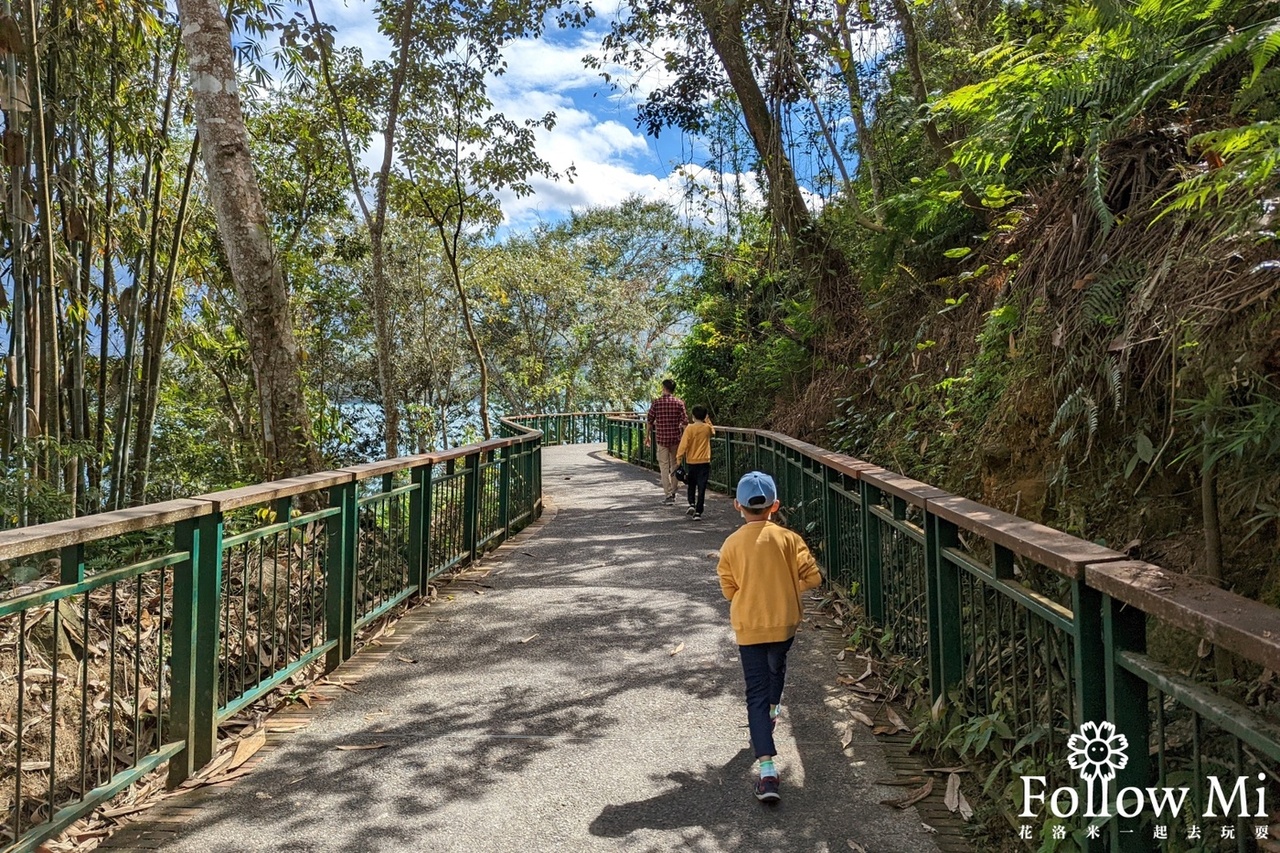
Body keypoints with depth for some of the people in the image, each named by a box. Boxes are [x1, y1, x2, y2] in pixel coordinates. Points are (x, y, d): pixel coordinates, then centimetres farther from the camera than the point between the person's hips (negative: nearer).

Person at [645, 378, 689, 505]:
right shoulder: (679, 402, -2)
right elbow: (685, 422, -6)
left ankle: (668, 495, -6)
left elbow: (650, 420, 2)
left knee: (664, 466, 2)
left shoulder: (657, 402, -3)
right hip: (676, 438, 1)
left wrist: (648, 436, 15)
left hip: (661, 438, -1)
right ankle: (672, 492, 25)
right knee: (674, 465, 15)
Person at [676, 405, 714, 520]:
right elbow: (713, 431, 25)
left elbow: (684, 444, -13)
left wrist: (679, 457, -9)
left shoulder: (689, 428, -9)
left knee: (691, 486, 21)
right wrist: (708, 421, 20)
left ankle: (692, 505, 6)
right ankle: (698, 513, -3)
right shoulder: (708, 428, 0)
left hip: (691, 462, -1)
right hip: (704, 462, 1)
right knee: (701, 488, 1)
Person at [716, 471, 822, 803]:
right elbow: (811, 577, -10)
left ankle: (767, 771, -10)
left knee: (757, 695, -1)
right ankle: (773, 710, 59)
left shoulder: (731, 544, -7)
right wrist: (787, 587, 8)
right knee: (777, 668, 32)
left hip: (749, 628, -2)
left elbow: (729, 590, 1)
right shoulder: (787, 538, -9)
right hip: (784, 623, 2)